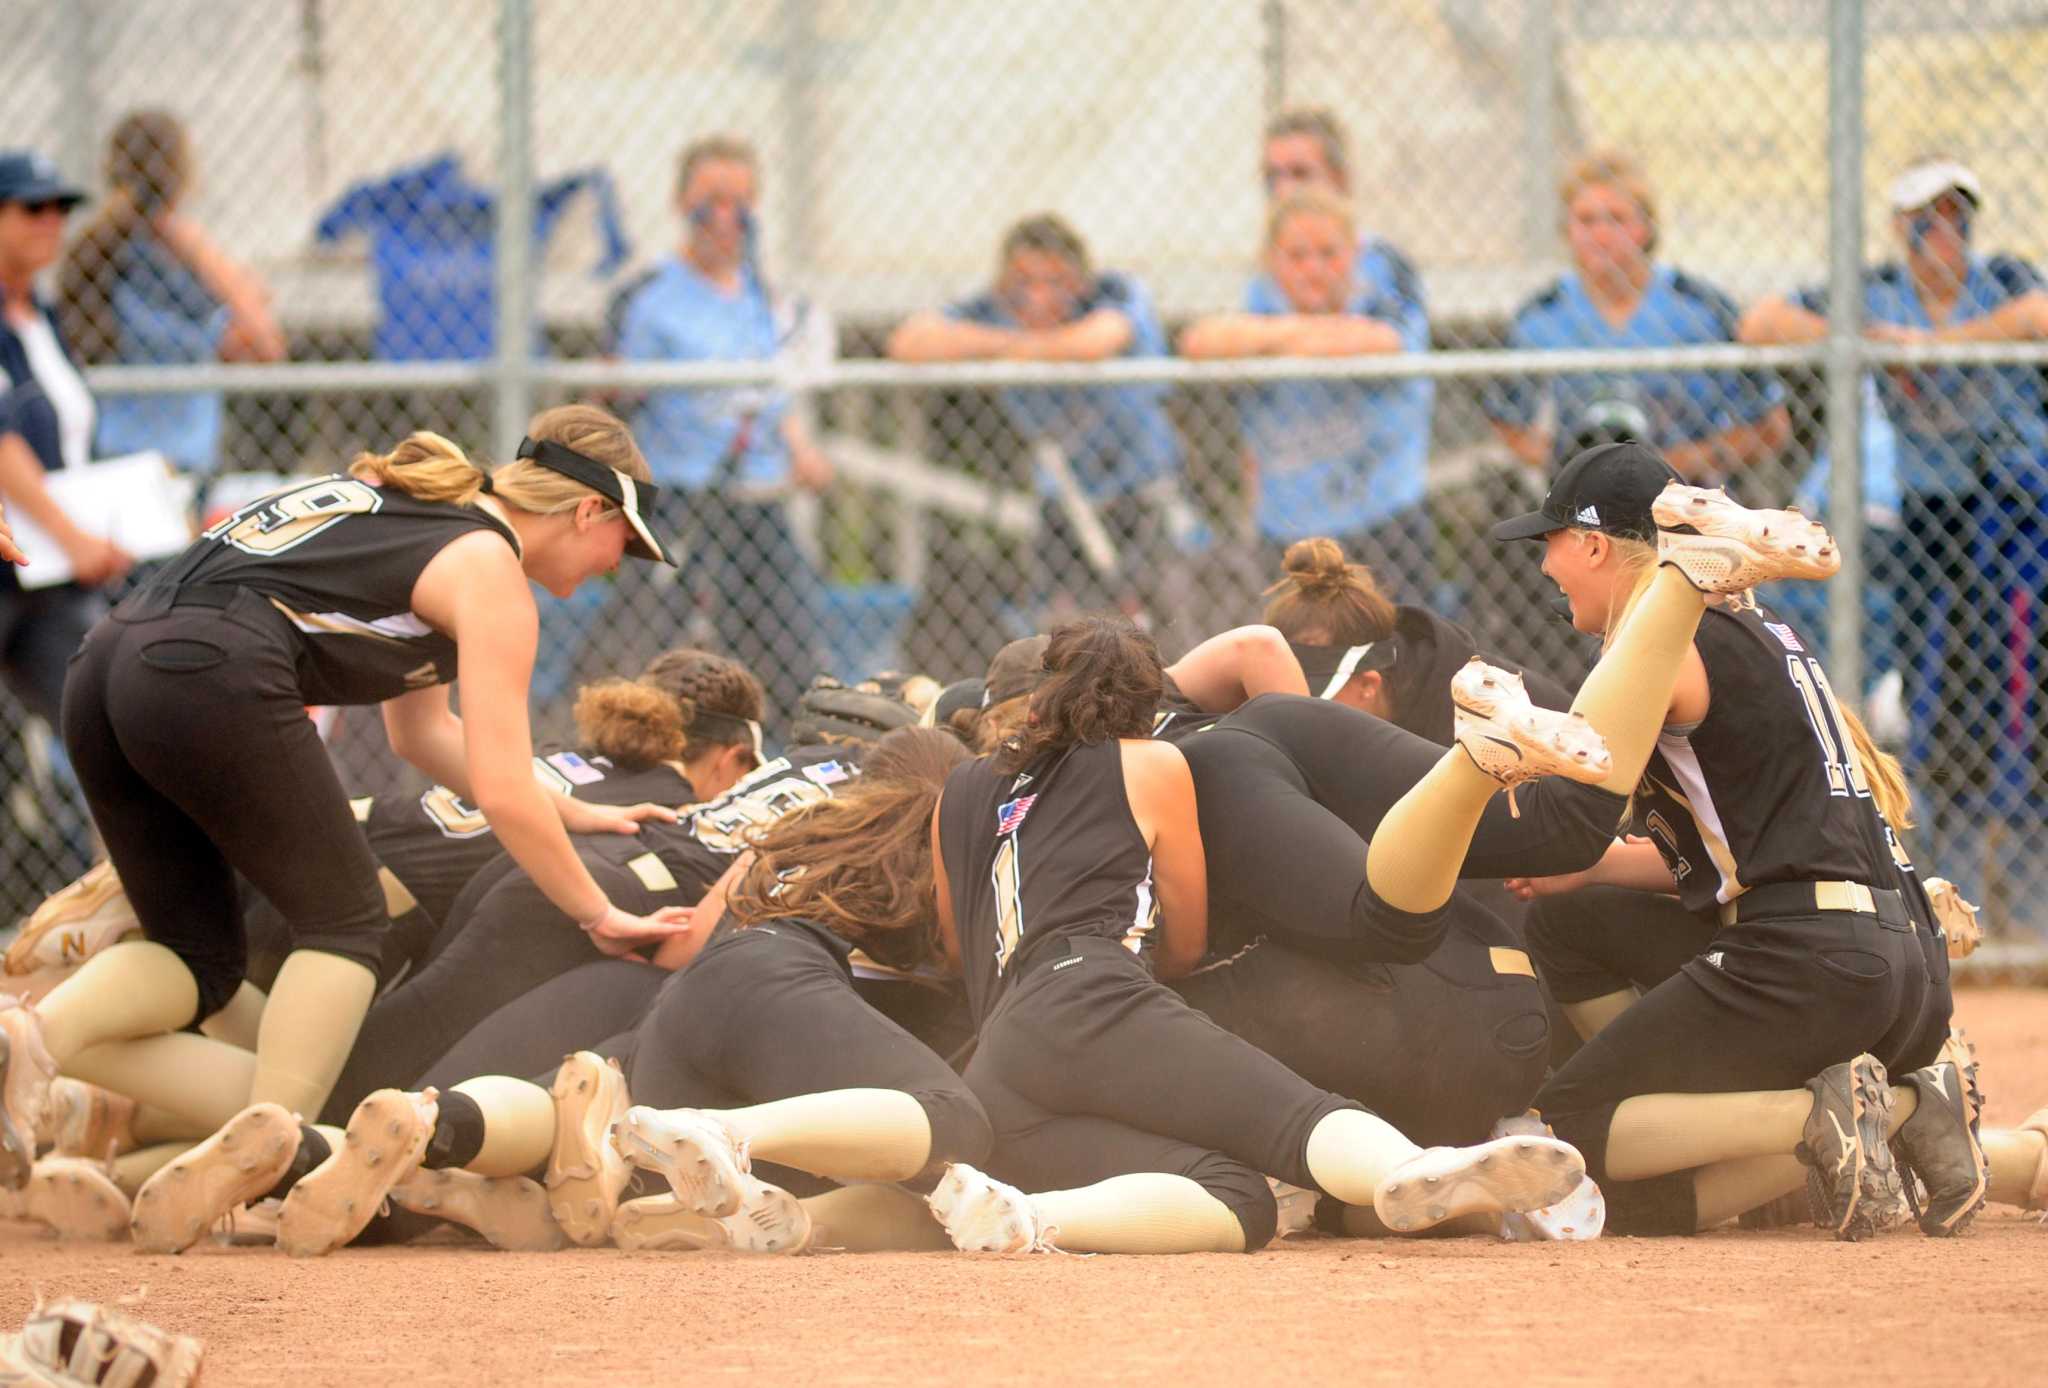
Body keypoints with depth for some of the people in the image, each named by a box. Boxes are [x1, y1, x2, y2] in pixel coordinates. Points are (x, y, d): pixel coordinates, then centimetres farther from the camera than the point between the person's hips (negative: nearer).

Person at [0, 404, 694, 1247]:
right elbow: (502, 792, -1)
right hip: (211, 675, -8)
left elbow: (420, 731, 41)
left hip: (98, 673, 8)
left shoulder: (411, 508, 32)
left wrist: (574, 816, 40)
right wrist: (600, 916, 11)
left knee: (197, 956, 14)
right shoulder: (487, 568, 6)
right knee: (343, 917, 5)